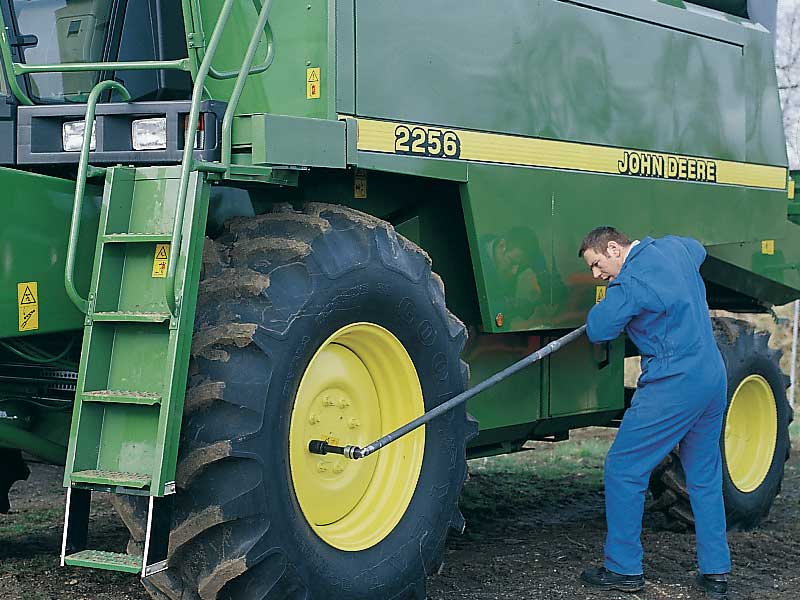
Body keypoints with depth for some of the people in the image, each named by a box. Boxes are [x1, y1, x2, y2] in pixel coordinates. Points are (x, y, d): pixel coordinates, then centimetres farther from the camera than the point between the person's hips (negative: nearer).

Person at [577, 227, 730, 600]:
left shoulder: (629, 283, -16)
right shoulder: (674, 247, 10)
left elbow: (597, 330, -10)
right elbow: (698, 249, 33)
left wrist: (606, 304, 7)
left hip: (672, 387, -9)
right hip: (714, 380, 9)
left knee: (623, 471, 2)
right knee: (705, 477, 16)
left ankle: (623, 569, 6)